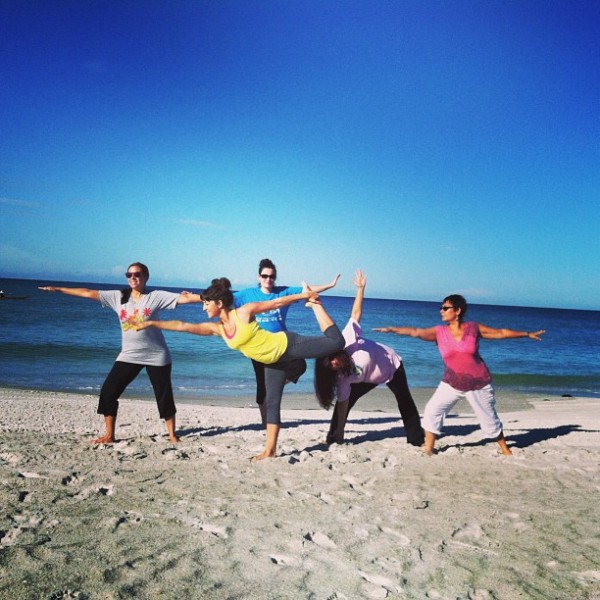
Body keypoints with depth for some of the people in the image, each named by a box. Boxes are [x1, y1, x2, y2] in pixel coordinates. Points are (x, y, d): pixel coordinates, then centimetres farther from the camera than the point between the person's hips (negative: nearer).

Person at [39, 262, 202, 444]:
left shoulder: (156, 296, -9)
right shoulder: (118, 296, 1)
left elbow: (183, 298, -18)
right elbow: (89, 293, 1)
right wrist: (58, 289, 2)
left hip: (156, 356, -3)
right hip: (129, 355, 4)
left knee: (164, 396, 4)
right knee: (108, 392, -1)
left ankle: (172, 435, 20)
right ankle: (109, 435, 12)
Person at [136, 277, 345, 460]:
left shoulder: (244, 312, -18)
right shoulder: (216, 328, -1)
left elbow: (276, 302, -10)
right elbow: (182, 326, 1)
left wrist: (303, 295, -7)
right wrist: (151, 323, 2)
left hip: (287, 345, -6)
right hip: (273, 361, 6)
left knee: (335, 341, -7)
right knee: (272, 403, 6)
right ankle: (270, 449, 12)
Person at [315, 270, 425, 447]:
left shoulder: (347, 340, -37)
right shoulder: (341, 377, -24)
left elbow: (356, 313, -30)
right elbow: (343, 403, -21)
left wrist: (361, 288, -34)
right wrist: (339, 432, -23)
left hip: (391, 365, -2)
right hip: (369, 379, 2)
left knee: (405, 402, 10)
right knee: (346, 401, -7)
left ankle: (417, 440, 25)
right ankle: (333, 439, 6)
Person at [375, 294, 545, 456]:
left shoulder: (473, 328, -8)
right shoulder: (439, 332, -7)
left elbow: (501, 333, 2)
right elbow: (416, 332, -19)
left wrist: (527, 334, 6)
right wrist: (392, 329, -32)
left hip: (478, 383, -1)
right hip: (452, 383, 2)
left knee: (489, 418, 10)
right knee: (432, 410, -8)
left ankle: (505, 450, 33)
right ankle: (428, 450, 5)